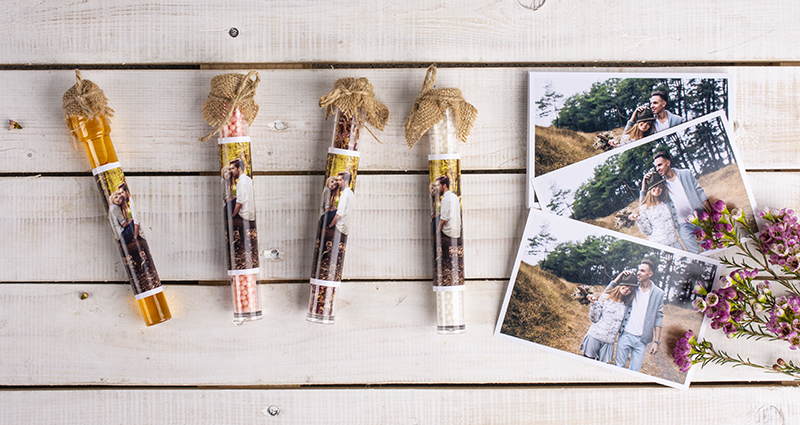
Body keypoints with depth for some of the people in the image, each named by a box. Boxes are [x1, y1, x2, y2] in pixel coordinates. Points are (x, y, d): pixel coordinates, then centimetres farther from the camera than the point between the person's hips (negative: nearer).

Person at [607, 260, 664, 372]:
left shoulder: (658, 293, 2)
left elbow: (658, 318, 4)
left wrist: (656, 341, -1)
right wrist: (621, 275, -6)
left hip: (642, 340, 0)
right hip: (625, 335, 1)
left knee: (634, 372, 2)